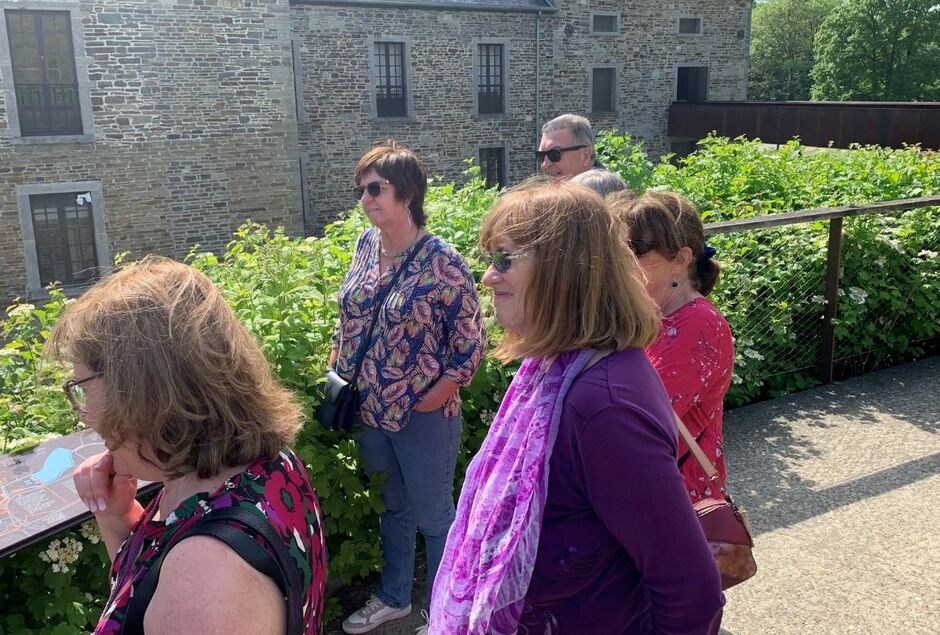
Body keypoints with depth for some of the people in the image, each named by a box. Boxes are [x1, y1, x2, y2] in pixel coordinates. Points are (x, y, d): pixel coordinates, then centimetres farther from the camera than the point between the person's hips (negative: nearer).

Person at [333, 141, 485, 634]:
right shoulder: (366, 245, 1)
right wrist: (337, 375, 6)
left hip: (424, 417, -6)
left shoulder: (442, 263, -18)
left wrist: (432, 399, -16)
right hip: (369, 410, 6)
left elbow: (471, 343, -14)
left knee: (434, 517, 11)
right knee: (392, 506, 24)